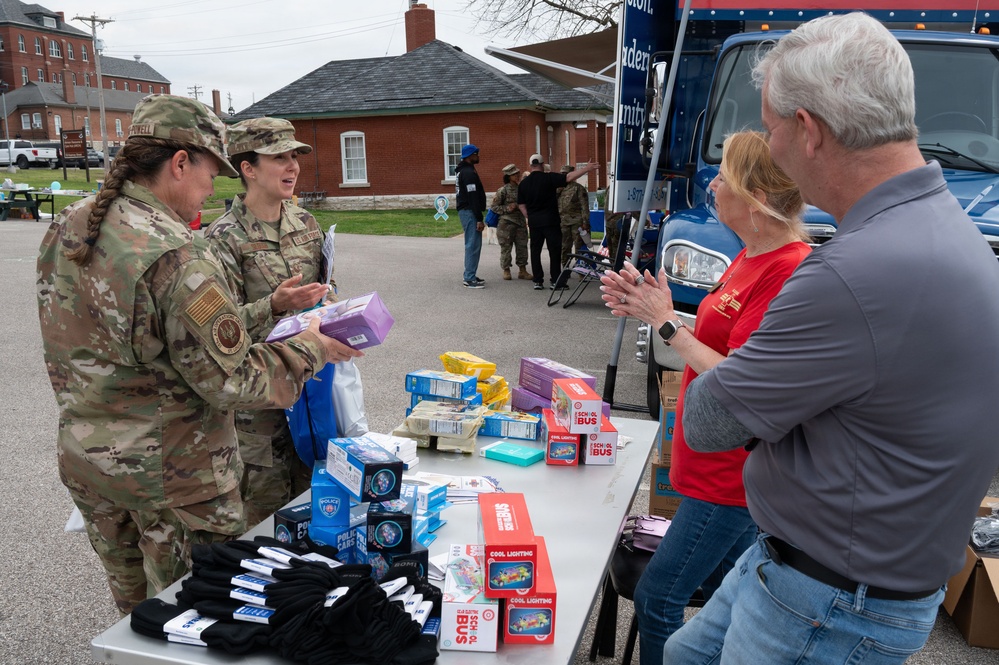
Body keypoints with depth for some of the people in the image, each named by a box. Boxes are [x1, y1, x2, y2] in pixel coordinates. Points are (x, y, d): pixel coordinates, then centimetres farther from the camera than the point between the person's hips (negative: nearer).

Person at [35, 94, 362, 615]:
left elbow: (89, 343, 10)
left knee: (133, 606, 26)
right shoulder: (176, 256, -26)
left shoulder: (64, 230, 0)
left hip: (82, 459, 8)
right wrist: (309, 350, -10)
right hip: (170, 474, -8)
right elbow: (232, 382, -23)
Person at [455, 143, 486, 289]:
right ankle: (469, 279, -9)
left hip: (465, 210, 11)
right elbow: (473, 197, -21)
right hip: (470, 212, -11)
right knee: (473, 245, -10)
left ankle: (469, 275, 22)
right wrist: (479, 219, -22)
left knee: (472, 244, 16)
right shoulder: (469, 173, -15)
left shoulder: (462, 171, 17)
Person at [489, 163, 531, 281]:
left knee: (522, 246, 5)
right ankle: (506, 270, 13)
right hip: (506, 223, -5)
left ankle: (522, 270, 13)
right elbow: (494, 207, -5)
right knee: (506, 247, 2)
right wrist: (507, 208, -15)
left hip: (520, 222, 5)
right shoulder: (503, 190, -6)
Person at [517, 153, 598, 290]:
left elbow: (521, 205, 9)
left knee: (535, 250, 9)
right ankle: (555, 281, 0)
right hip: (550, 220, -4)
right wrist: (586, 169, -13)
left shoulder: (524, 183, 6)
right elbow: (568, 177, -15)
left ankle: (538, 281, 8)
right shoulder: (549, 178, -8)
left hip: (533, 221, 4)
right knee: (554, 250, 2)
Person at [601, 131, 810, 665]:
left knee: (656, 600, 1)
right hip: (725, 468, 10)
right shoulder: (751, 256, 8)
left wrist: (667, 323, -18)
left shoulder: (788, 271, -23)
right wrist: (652, 309, 0)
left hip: (730, 476, -10)